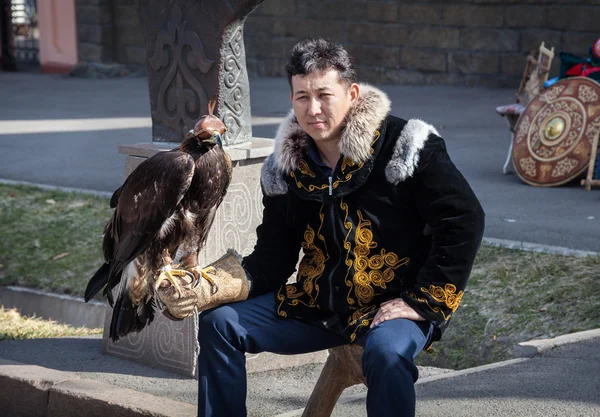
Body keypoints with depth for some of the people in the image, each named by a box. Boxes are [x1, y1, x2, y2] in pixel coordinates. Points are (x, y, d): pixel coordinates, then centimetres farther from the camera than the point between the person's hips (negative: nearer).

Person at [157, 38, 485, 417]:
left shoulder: (405, 147, -13)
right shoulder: (284, 170, 3)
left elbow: (464, 219, -15)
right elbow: (271, 263, 5)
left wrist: (422, 301, -17)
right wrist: (207, 290, -13)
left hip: (394, 306, -5)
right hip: (317, 307, 6)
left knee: (386, 350, -37)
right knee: (220, 323, -5)